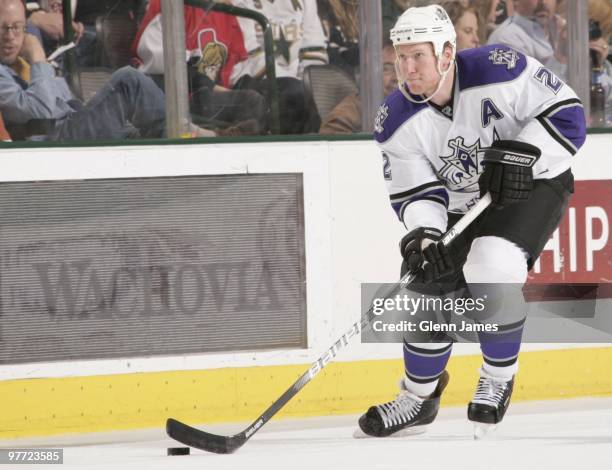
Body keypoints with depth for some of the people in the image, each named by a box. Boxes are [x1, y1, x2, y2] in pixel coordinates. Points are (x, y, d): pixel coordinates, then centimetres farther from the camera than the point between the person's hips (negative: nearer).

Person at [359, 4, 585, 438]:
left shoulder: (499, 71, -27)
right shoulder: (398, 122, -15)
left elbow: (566, 113, -20)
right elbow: (415, 193, -12)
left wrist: (518, 157, -30)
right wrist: (422, 236, -31)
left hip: (533, 187, -5)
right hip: (460, 206, 5)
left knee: (490, 271, -28)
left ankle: (499, 379, -6)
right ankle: (419, 397, 22)